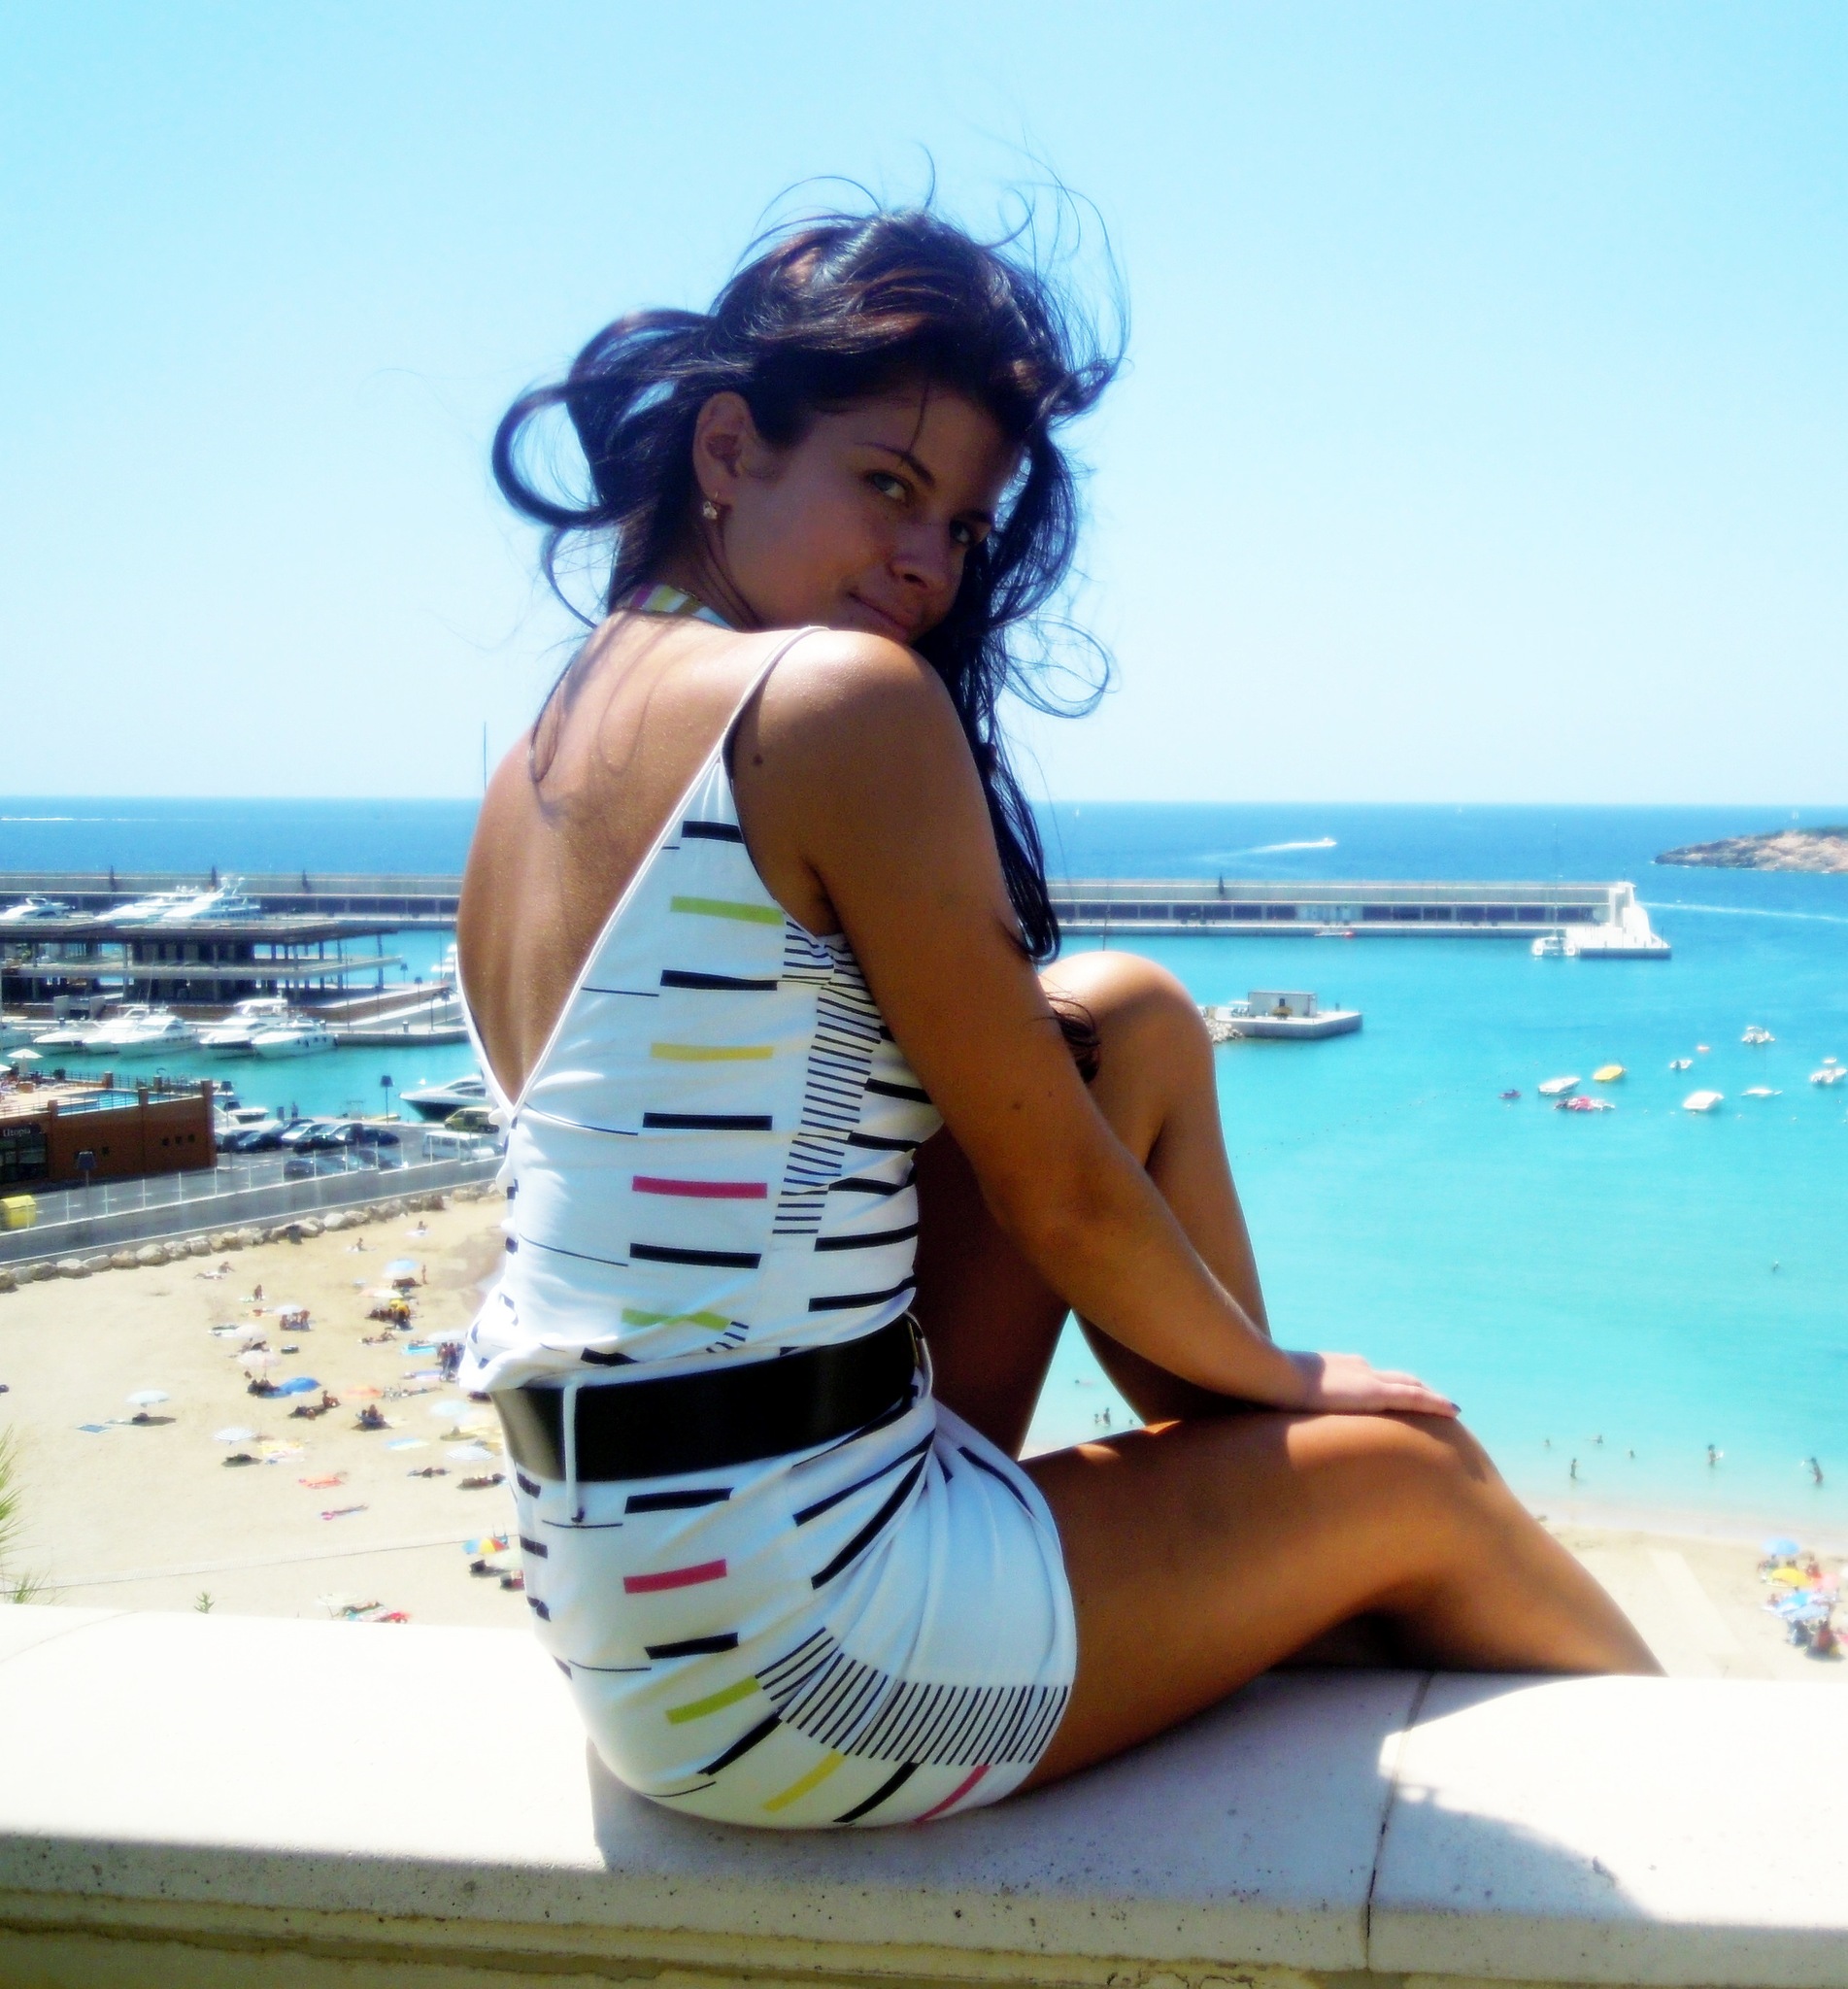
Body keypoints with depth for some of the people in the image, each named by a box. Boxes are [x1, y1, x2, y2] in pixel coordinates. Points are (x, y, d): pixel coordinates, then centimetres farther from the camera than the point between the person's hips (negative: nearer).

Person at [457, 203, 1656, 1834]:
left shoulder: (536, 762, 9)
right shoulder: (846, 699, -17)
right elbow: (1057, 1195, -12)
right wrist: (1284, 1379, 8)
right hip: (780, 1666, -8)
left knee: (1128, 1017, 14)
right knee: (1416, 1479, 11)